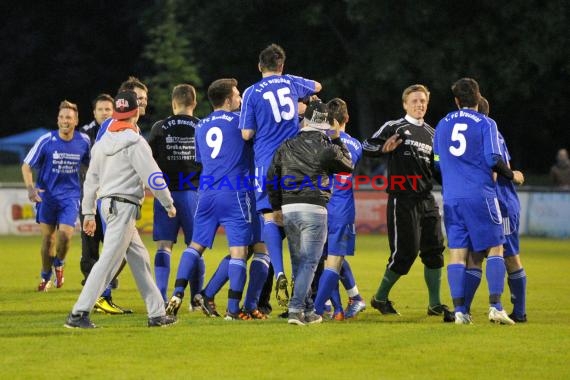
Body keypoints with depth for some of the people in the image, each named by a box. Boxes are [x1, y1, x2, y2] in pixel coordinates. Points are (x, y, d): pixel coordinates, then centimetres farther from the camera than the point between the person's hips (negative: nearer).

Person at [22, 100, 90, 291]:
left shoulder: (83, 141, -4)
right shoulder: (46, 141, -11)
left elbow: (91, 164, 14)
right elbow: (27, 166, -6)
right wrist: (30, 188, -21)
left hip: (70, 196, 0)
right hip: (47, 195, 0)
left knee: (65, 234, -16)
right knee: (48, 237, 4)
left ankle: (58, 264, 15)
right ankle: (45, 276, 26)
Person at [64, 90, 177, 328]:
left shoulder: (103, 142, 12)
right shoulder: (134, 142, -12)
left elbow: (91, 179, 15)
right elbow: (152, 176, -13)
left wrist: (88, 213, 21)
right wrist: (169, 204, 0)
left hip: (107, 204, 9)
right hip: (124, 206, -9)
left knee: (140, 259, 13)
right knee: (108, 261, -11)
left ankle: (156, 313, 15)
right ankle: (78, 314, -17)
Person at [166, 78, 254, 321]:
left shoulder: (201, 126, 16)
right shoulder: (237, 121, -3)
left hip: (206, 193, 6)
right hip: (234, 193, -6)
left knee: (195, 245, 13)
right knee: (238, 250, -4)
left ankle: (177, 294, 0)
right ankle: (233, 309, -8)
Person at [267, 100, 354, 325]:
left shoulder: (286, 147, 8)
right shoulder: (326, 148, -5)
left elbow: (272, 177, 11)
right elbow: (348, 166, 12)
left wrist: (276, 207, 22)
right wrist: (337, 140, 21)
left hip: (288, 210, 5)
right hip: (313, 209, -5)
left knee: (298, 262, 14)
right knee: (309, 262, -3)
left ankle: (308, 311, 19)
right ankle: (296, 309, -13)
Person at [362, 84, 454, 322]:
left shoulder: (431, 134, 19)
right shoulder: (394, 128, 0)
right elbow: (366, 148, -3)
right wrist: (385, 148, -21)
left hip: (426, 199, 6)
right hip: (402, 200, -6)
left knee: (434, 250, 1)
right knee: (405, 253, -7)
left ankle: (435, 304, 8)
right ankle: (380, 297, 11)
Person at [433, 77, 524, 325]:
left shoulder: (442, 125, 13)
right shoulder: (485, 124, -1)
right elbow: (493, 159, -9)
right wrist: (512, 175, 8)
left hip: (451, 198, 4)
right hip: (480, 195, -4)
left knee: (457, 253, 3)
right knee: (495, 249, 3)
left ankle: (459, 311, -3)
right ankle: (495, 306, -7)